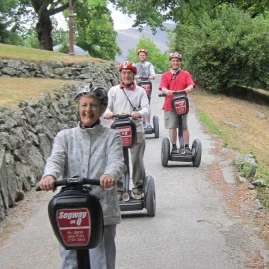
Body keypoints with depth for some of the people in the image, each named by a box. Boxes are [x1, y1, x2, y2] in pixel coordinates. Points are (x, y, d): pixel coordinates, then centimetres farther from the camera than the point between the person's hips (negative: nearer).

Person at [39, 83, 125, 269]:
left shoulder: (111, 137, 7)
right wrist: (49, 175, -29)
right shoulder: (65, 136, 11)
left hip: (102, 211, -1)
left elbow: (117, 161, -10)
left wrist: (110, 175, -34)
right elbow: (56, 159, -6)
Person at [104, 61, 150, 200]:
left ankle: (138, 188, 15)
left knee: (137, 160, 0)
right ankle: (118, 189, 13)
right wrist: (107, 113, -18)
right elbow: (108, 106, 7)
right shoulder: (113, 91, 9)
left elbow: (146, 108, -3)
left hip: (136, 131, -1)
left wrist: (139, 113, -26)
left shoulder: (140, 91, 6)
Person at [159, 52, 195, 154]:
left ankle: (187, 147, 5)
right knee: (172, 127, 2)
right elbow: (163, 88, -6)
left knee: (184, 126, 1)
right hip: (170, 105, 0)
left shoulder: (186, 74, 9)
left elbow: (191, 85, -5)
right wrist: (166, 91, -30)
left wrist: (188, 89, -29)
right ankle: (174, 147, 11)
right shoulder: (165, 75, 8)